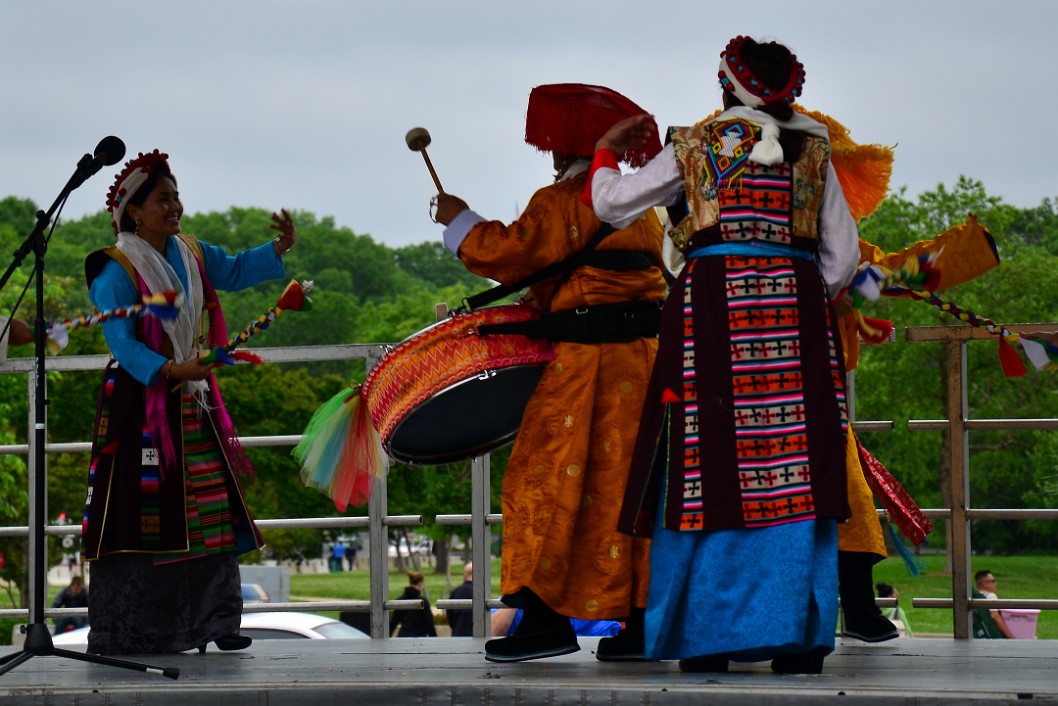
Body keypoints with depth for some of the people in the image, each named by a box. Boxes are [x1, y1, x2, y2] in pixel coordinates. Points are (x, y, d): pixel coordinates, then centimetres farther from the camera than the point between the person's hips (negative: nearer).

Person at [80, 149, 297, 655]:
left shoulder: (191, 256, 10)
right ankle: (129, 630, -4)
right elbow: (122, 343, -17)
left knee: (209, 513, 5)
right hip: (140, 403, -7)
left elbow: (234, 272, 27)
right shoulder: (116, 271, -11)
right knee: (144, 513, -8)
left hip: (194, 404, 7)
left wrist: (279, 248, 11)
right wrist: (170, 370, -29)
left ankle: (209, 622, 12)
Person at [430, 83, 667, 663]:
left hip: (589, 360, -8)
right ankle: (643, 621, 6)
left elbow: (509, 252, -12)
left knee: (550, 478, -4)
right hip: (645, 355, 8)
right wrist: (547, 297, 19)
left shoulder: (565, 201, -9)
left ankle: (546, 617, -8)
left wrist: (460, 221, 3)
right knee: (629, 480, 8)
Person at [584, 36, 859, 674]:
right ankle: (799, 640, -3)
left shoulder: (695, 146, 6)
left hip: (715, 304, -2)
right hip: (796, 308, 2)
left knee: (712, 462, 0)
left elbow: (611, 204, 15)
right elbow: (843, 256, 10)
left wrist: (608, 151, 32)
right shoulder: (813, 152, 11)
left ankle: (706, 637, -2)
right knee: (793, 468, 0)